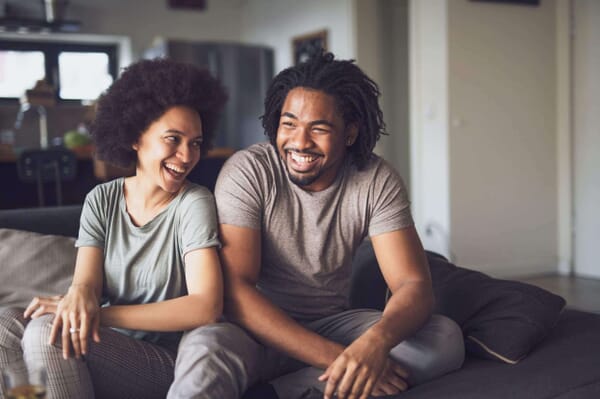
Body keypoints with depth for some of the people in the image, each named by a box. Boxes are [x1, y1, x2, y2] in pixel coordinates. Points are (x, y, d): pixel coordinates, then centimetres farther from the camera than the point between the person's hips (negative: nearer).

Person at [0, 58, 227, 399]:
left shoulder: (195, 204, -11)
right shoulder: (101, 200, 4)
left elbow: (206, 308, -21)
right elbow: (87, 281, -4)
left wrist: (99, 314, -23)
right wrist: (80, 295, -30)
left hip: (165, 362, -4)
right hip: (108, 350, 5)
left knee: (47, 332, -25)